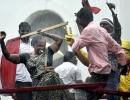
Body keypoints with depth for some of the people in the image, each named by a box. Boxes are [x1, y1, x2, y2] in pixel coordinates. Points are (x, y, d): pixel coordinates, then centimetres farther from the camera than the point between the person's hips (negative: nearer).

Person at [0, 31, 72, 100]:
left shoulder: (48, 52, 11)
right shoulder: (26, 57, 10)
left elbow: (59, 40, 9)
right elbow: (8, 56, 9)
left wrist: (45, 34, 10)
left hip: (52, 82, 0)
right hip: (38, 85, 1)